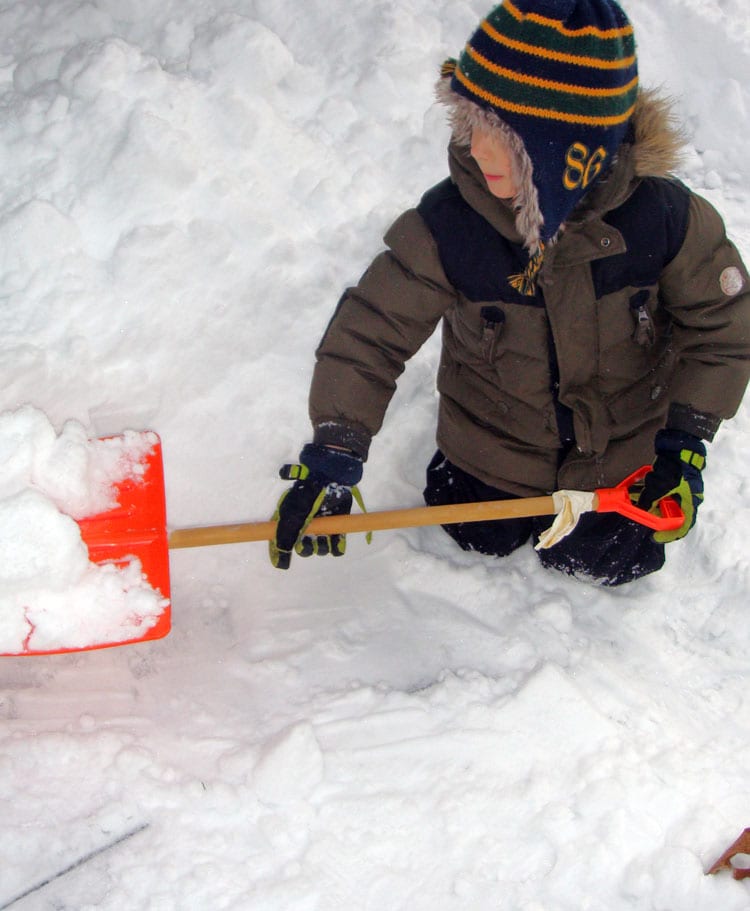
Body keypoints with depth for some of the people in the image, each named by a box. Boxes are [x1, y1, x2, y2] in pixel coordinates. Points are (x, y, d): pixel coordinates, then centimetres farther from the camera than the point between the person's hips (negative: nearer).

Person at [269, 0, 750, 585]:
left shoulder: (661, 215, -29)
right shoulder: (444, 228, -30)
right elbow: (368, 335, -25)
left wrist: (685, 442, -18)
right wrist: (332, 459, -33)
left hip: (624, 446, 0)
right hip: (495, 447, 0)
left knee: (605, 562, 14)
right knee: (482, 541, 20)